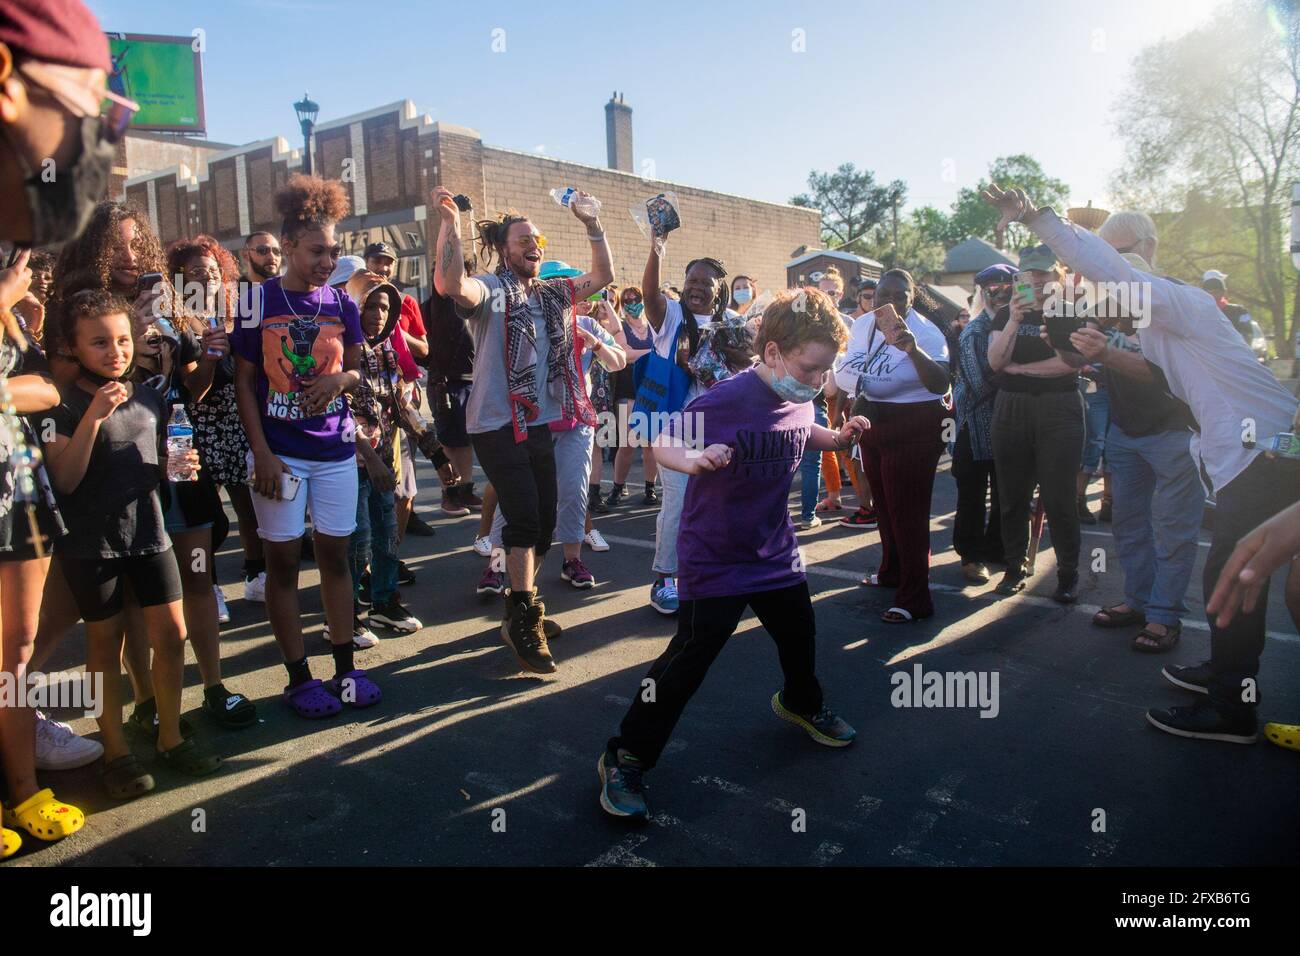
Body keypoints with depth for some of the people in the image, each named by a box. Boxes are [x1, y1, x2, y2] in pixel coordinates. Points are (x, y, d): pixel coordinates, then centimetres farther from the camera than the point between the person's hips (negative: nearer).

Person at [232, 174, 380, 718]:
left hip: (335, 449, 3)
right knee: (283, 560, 3)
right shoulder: (258, 302, -3)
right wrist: (262, 453, -11)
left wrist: (343, 378, -12)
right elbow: (244, 383, -2)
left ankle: (345, 668, 18)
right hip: (279, 452, -3)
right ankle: (298, 677, 14)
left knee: (335, 554, 8)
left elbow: (358, 368, 13)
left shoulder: (342, 304, 5)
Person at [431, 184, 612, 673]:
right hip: (499, 426, -7)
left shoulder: (550, 293, 15)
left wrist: (593, 224, 6)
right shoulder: (490, 289, -7)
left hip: (540, 425, 8)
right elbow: (450, 284, -28)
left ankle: (521, 611, 26)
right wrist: (450, 223, -34)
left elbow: (602, 276, 15)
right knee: (524, 520, -12)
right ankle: (523, 623, -1)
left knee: (543, 523, 11)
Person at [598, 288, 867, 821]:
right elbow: (663, 445, -18)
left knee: (799, 637, 22)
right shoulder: (725, 401, -26)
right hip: (715, 561, -7)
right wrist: (695, 459, -39)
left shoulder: (798, 402, -5)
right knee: (687, 663, -5)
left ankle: (801, 703, 56)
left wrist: (839, 437, -2)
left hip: (776, 553, 7)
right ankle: (625, 759, 11)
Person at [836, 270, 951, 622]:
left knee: (907, 512, -7)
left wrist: (913, 349, -45)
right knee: (883, 504, 20)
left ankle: (915, 598, 0)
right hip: (872, 424, 8)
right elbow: (845, 371, 19)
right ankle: (891, 570, 39)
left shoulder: (924, 332, -18)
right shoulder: (862, 325, 3)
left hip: (912, 430, -7)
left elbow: (940, 385, -31)